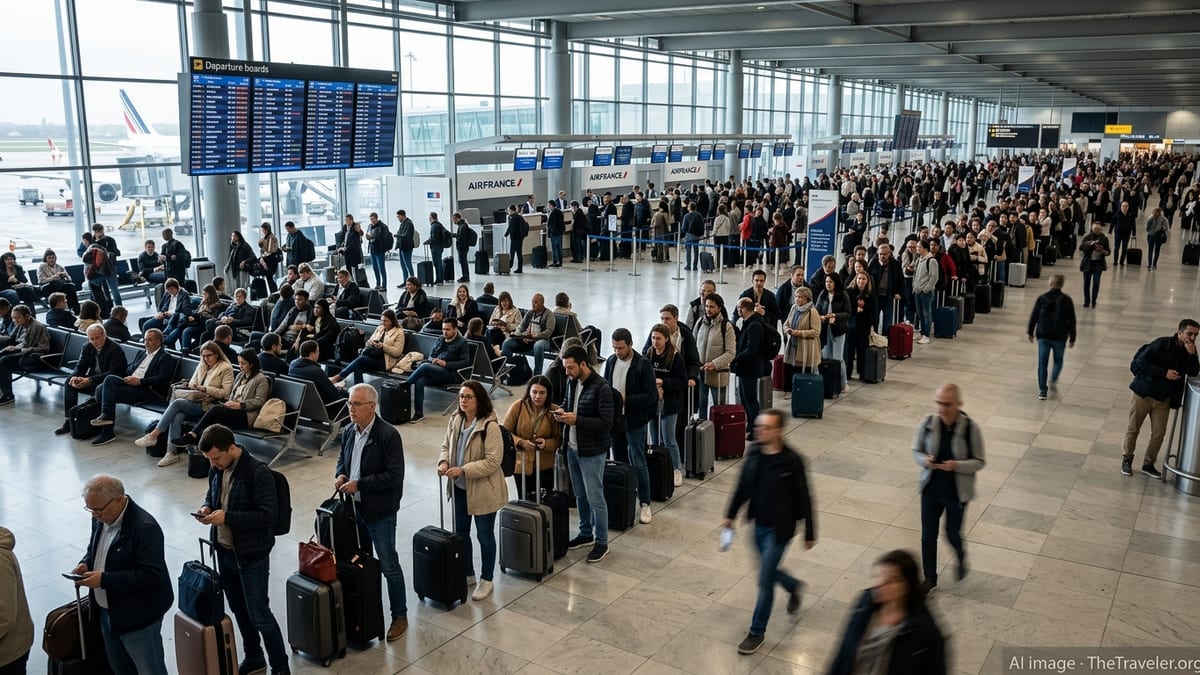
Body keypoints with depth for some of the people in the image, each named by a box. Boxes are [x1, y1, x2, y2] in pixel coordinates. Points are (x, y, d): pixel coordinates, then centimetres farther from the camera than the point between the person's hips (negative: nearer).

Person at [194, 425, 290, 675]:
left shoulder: (258, 472, -23)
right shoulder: (217, 468, -1)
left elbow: (268, 515, -23)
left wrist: (227, 517, -27)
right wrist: (207, 507, -5)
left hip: (251, 555, -7)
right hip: (224, 551, 7)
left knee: (259, 615, 1)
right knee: (239, 610, 20)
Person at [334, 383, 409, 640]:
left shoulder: (388, 435, -20)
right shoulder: (349, 431, 2)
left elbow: (394, 476, -23)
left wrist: (359, 484, -22)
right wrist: (339, 475, -4)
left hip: (379, 512, -7)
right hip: (355, 507, 7)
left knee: (389, 566, 4)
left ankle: (400, 617, 19)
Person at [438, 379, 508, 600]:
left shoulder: (489, 426, -23)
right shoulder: (455, 420, -2)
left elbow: (493, 461, -23)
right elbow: (446, 446, 10)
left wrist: (463, 470, -27)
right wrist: (444, 462, -11)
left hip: (483, 489, -7)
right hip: (460, 487, 7)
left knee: (484, 535, 10)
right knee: (460, 532, 19)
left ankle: (486, 580, 27)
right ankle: (467, 574, 39)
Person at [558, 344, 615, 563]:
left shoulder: (601, 388, -21)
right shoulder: (572, 382, 4)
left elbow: (606, 423, -22)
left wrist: (577, 420, -27)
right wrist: (562, 412, -1)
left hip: (592, 452, -8)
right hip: (572, 448, 8)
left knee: (595, 498, 2)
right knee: (580, 495, 19)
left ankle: (601, 542, 15)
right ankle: (585, 533, 35)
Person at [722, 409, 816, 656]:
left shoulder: (792, 461, -21)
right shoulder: (753, 453, -4)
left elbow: (804, 499, -13)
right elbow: (743, 486, 9)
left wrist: (810, 533, -7)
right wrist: (731, 515, 12)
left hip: (778, 529, -6)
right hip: (758, 525, 6)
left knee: (765, 581, 1)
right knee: (768, 572, 22)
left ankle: (757, 632, 18)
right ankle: (795, 587, 53)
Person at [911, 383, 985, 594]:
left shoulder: (971, 429, -17)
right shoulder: (927, 423, -10)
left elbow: (979, 461, -8)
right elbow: (916, 451, 2)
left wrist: (957, 465, -26)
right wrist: (924, 460, -21)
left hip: (957, 493, -2)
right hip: (931, 489, 2)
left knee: (953, 534, 13)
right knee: (928, 536, 8)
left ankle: (962, 558, 48)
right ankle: (930, 579, 27)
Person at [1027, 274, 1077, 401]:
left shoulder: (1042, 298, -4)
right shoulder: (1066, 300, -6)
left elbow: (1034, 316, 1)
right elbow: (1071, 320, -3)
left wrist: (1030, 332, 14)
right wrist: (1072, 338, 5)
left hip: (1043, 336, 0)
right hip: (1060, 337, 0)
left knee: (1042, 363, 5)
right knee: (1058, 360, 21)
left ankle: (1042, 391, 2)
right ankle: (1053, 380, 2)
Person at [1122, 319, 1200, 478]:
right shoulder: (1161, 344, -15)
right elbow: (1139, 363, -19)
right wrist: (1164, 372, -23)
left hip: (1163, 399, 5)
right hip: (1143, 393, -4)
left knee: (1158, 434, 5)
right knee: (1133, 429, 6)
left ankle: (1148, 465, 21)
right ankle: (1127, 460, 23)